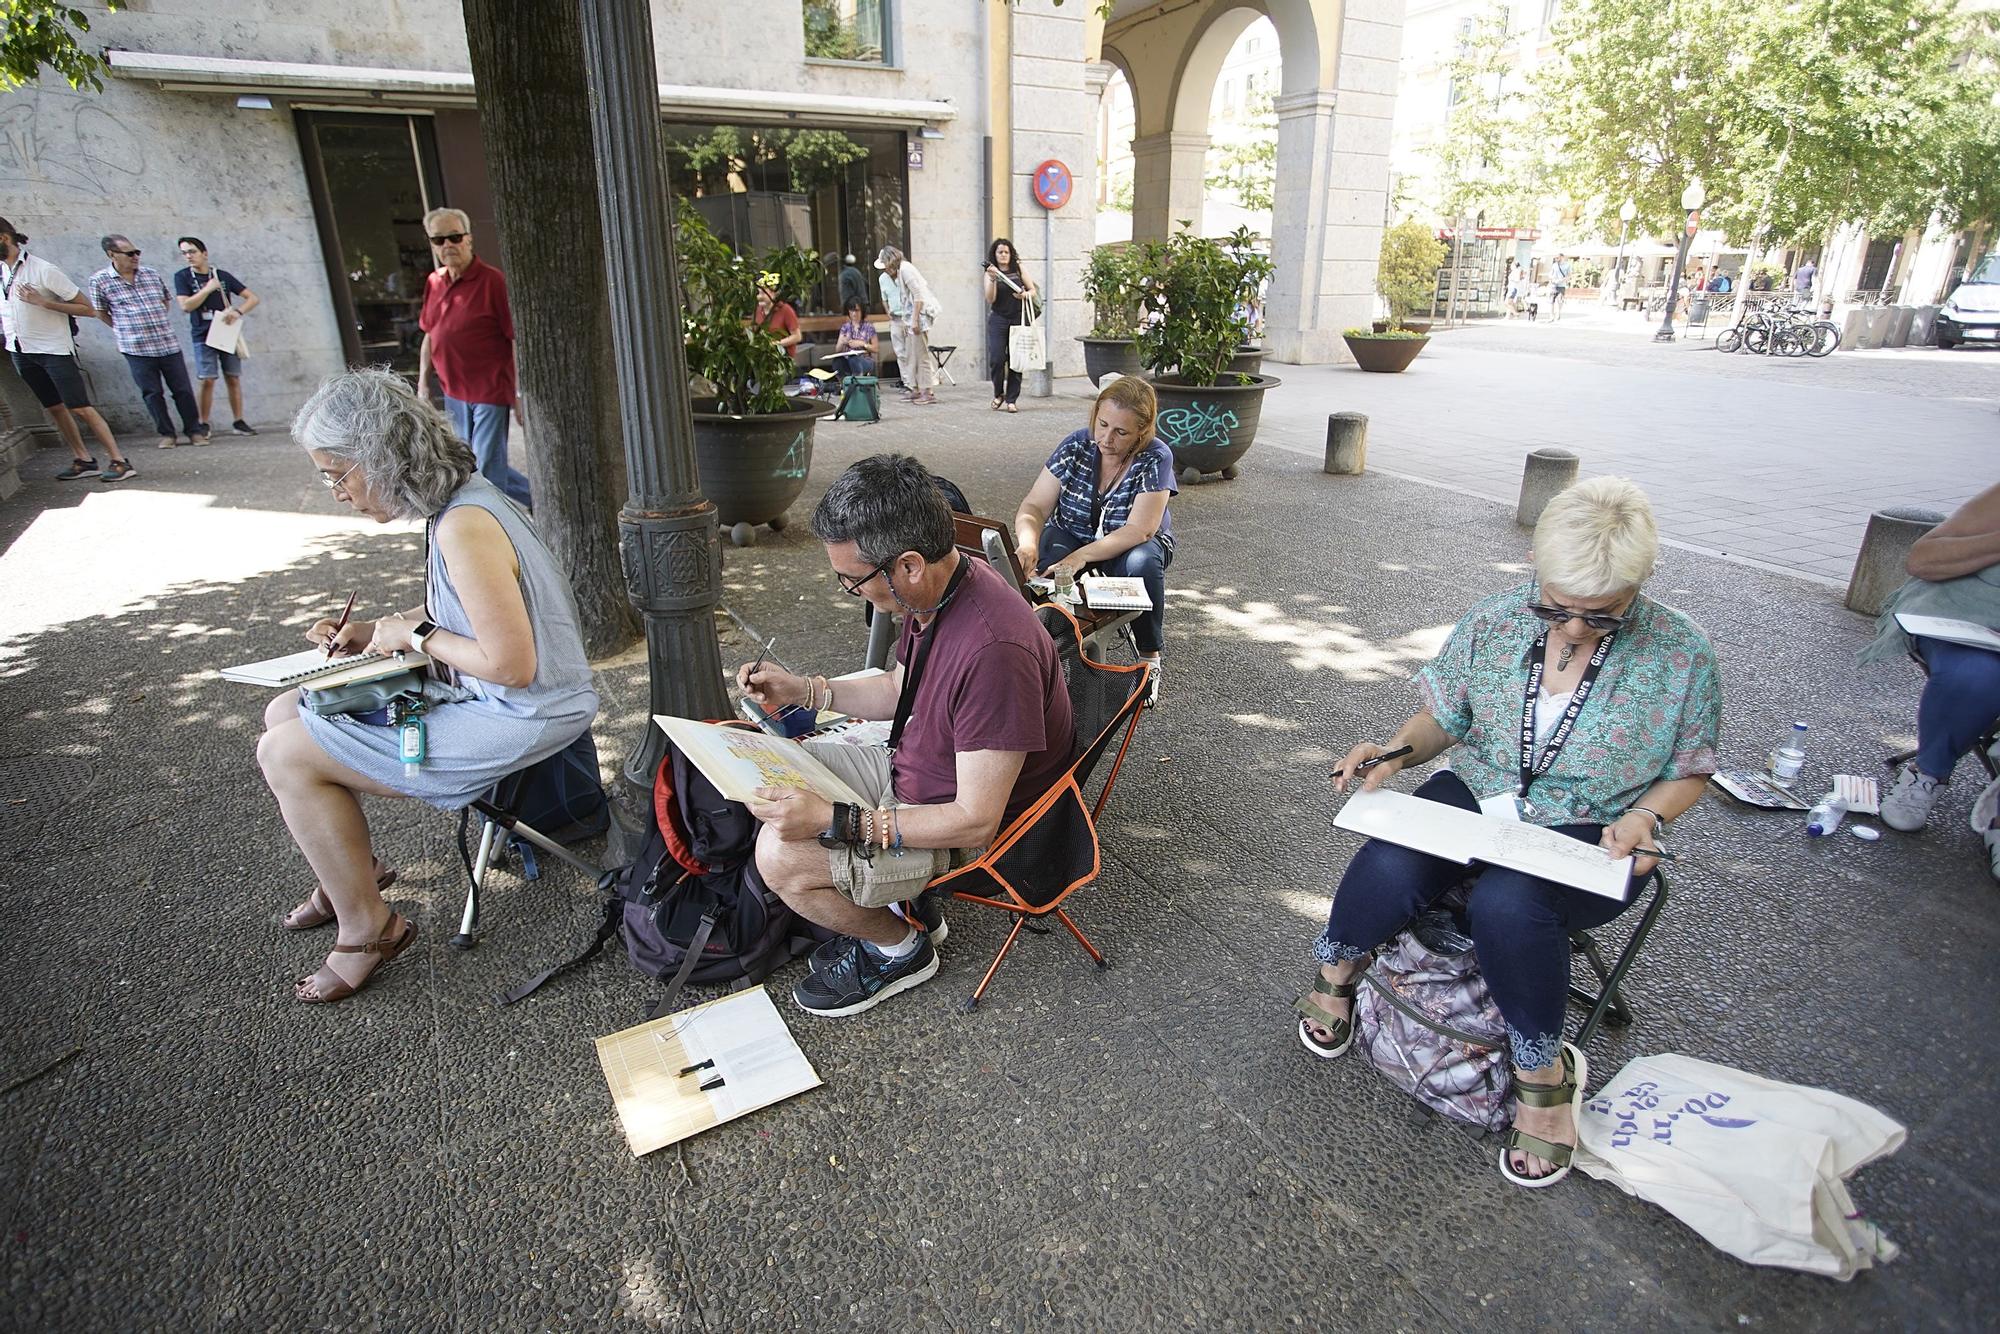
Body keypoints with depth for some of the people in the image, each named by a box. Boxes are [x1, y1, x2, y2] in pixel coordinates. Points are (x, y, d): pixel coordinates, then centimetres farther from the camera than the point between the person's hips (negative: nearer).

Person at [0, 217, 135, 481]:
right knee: (54, 408, 9)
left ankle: (119, 461, -8)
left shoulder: (43, 270, -12)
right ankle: (83, 460, 14)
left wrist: (43, 302, -20)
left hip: (53, 348, -7)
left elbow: (88, 310, -14)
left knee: (80, 408, -10)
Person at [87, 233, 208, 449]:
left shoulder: (151, 273, 7)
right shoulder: (100, 280, -2)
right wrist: (125, 329, 8)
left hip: (168, 344, 2)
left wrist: (158, 324, 14)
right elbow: (100, 312, 8)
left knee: (183, 390, 4)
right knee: (152, 394, 4)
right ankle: (166, 434, 13)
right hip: (137, 349, -2)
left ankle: (195, 430, 14)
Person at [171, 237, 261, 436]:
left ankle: (239, 422, 9)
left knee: (233, 379, 2)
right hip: (203, 337, -2)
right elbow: (185, 305, -7)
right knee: (207, 381, -7)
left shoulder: (222, 276, 7)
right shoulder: (182, 277, 3)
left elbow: (253, 298, 5)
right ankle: (203, 425, 0)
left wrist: (238, 312, -12)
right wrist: (208, 288, -9)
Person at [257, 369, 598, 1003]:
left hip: (517, 720, -10)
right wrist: (372, 631, 8)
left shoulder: (464, 527, -27)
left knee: (284, 754, -6)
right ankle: (349, 872, 34)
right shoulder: (458, 500, 4)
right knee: (286, 713, 16)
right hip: (480, 694, 10)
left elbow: (512, 664, -28)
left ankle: (367, 928, 11)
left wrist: (414, 635, -14)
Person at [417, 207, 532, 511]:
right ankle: (537, 499, 31)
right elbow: (429, 336, 17)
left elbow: (517, 338, -14)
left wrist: (520, 394, -17)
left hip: (491, 392, -8)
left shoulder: (492, 280, -12)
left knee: (488, 468, -3)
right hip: (454, 392, 8)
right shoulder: (434, 282, 8)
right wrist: (423, 383, 12)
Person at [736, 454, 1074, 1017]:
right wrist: (803, 690, 1)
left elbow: (976, 820, -31)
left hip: (960, 831, -9)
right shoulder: (937, 589, -7)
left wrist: (834, 821, -31)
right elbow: (898, 690, 14)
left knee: (780, 854, -21)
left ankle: (900, 949, 8)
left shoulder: (993, 650, -36)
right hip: (909, 767, 9)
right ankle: (900, 903, 16)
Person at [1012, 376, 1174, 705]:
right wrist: (1028, 542, -38)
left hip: (1128, 547, -1)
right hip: (1071, 535, 1)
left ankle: (1150, 657, -16)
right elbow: (1034, 507, -14)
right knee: (1039, 562, -33)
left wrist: (1081, 556, -40)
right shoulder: (1075, 446, -12)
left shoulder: (1156, 458, -19)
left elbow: (1139, 530, -27)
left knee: (1142, 564, -37)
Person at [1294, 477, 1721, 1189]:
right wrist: (1397, 749, -13)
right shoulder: (1495, 620, -4)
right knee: (1388, 866, -30)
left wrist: (1643, 818, -15)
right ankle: (1336, 971, 4)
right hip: (1475, 792, 2)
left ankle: (1544, 1073, -9)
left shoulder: (1682, 654, -8)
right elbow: (1442, 717, 8)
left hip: (1588, 833, -2)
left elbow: (1688, 772, 4)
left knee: (1506, 903, -36)